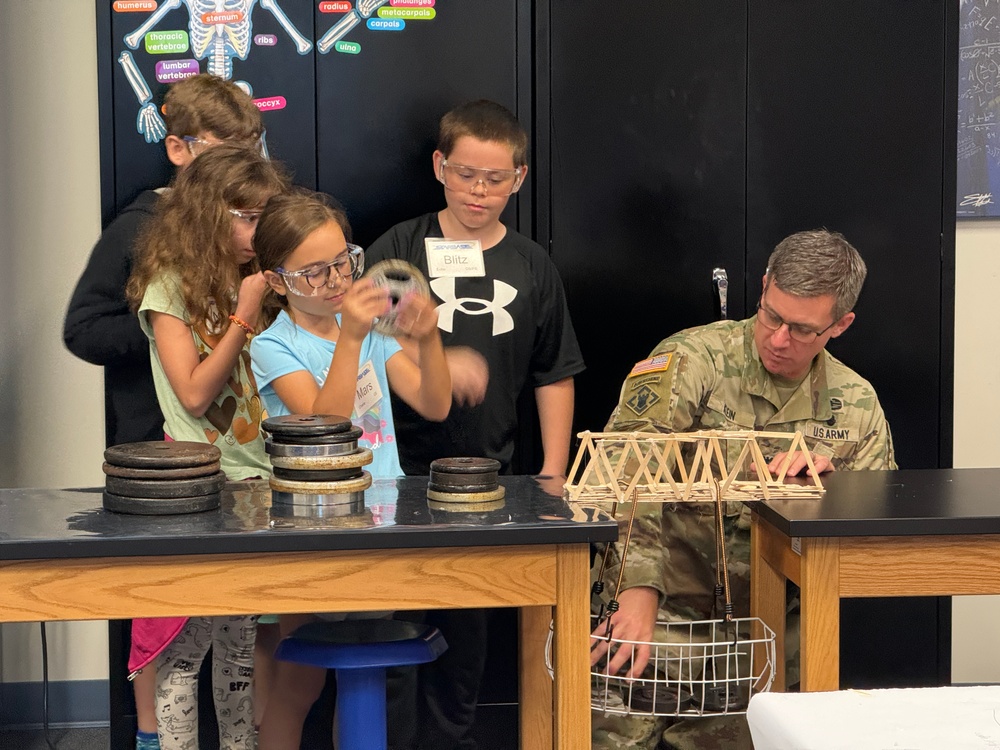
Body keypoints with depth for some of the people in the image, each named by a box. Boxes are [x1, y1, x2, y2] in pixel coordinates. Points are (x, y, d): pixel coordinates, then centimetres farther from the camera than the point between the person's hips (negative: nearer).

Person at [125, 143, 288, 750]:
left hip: (256, 480, 6)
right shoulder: (170, 288, -7)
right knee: (187, 644, -5)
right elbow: (194, 393, -13)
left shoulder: (253, 284, 12)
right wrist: (244, 315, -14)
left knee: (242, 643, 12)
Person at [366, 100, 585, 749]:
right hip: (399, 467, -2)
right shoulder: (399, 249, 0)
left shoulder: (532, 267, 7)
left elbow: (554, 377, 11)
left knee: (465, 623, 10)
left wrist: (553, 474, 5)